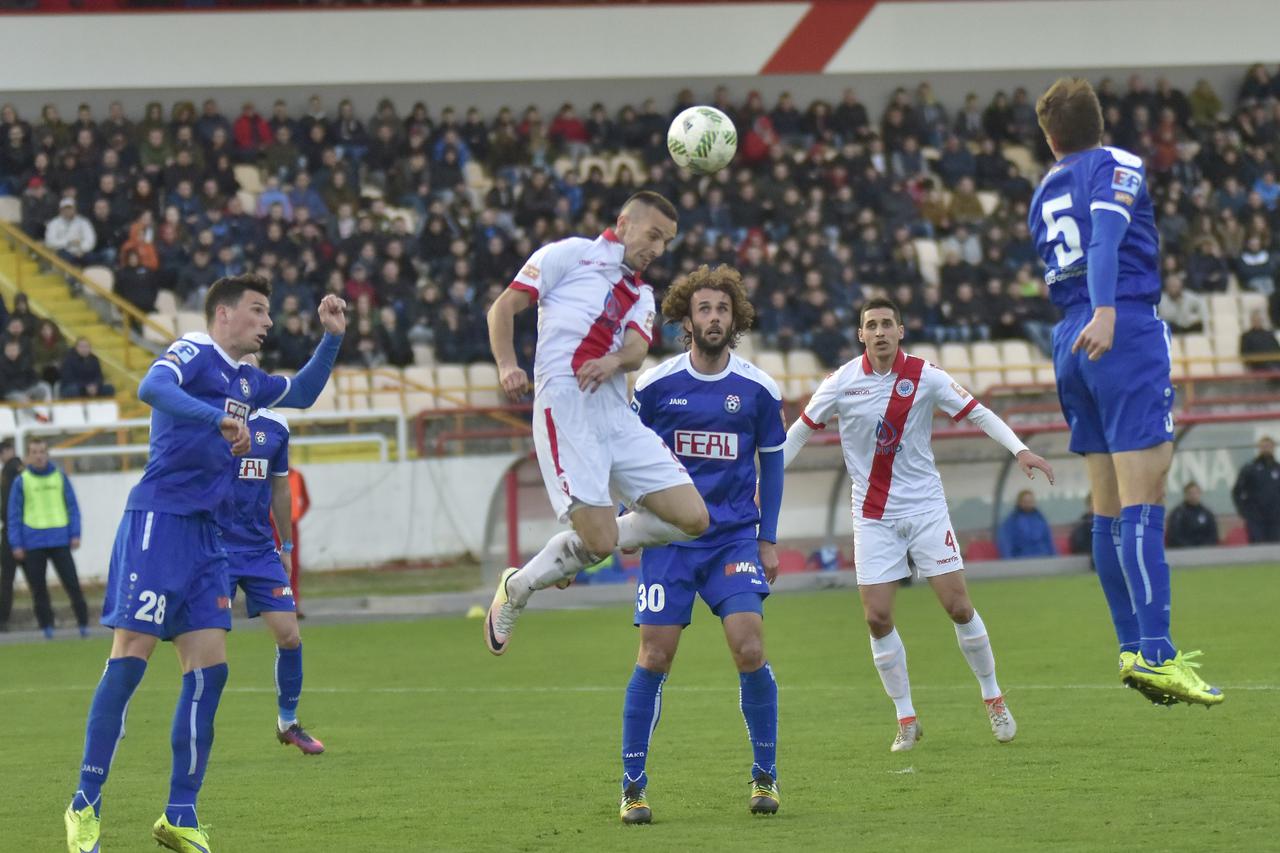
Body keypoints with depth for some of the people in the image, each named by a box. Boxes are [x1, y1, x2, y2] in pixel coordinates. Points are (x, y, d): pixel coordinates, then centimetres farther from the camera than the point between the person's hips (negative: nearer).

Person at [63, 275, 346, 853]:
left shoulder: (245, 380, 20)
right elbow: (151, 388, -27)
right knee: (130, 658, -10)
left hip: (203, 534, 8)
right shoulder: (193, 354, -6)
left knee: (209, 668, 1)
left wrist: (332, 337, 24)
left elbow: (301, 393, 37)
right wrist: (220, 418, -38)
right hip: (157, 521, -8)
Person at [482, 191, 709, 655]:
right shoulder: (570, 254, 9)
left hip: (617, 414, 7)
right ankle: (516, 589, 9)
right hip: (565, 405, -7)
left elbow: (637, 349, 6)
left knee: (692, 518, -4)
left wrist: (614, 361, -18)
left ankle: (586, 544, 14)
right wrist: (507, 365, -12)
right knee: (600, 541, -16)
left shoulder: (641, 294, 26)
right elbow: (504, 308, 5)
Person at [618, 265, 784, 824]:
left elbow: (771, 461, 11)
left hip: (735, 536, 0)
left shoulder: (757, 389, 1)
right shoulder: (655, 385, -2)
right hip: (669, 540, 0)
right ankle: (633, 786, 4)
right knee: (655, 657, -6)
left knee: (749, 649, -13)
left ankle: (765, 777, 4)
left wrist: (768, 539, 7)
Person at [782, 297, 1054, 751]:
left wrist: (1019, 449, -15)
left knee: (958, 607, -5)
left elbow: (977, 412, -2)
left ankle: (993, 698, 14)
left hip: (925, 508, -1)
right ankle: (906, 718, 7)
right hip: (873, 517, 1)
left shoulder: (925, 377, -6)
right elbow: (800, 430, 5)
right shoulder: (843, 383, -5)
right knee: (877, 619, -6)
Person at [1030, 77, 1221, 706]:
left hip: (1070, 345, 7)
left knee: (1109, 506, 10)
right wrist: (1106, 310, -31)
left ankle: (1134, 647, 12)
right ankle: (1154, 653, -20)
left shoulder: (1044, 193, 19)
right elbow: (1105, 232, -19)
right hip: (1126, 333, -7)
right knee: (1142, 499, -13)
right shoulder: (1118, 168, 0)